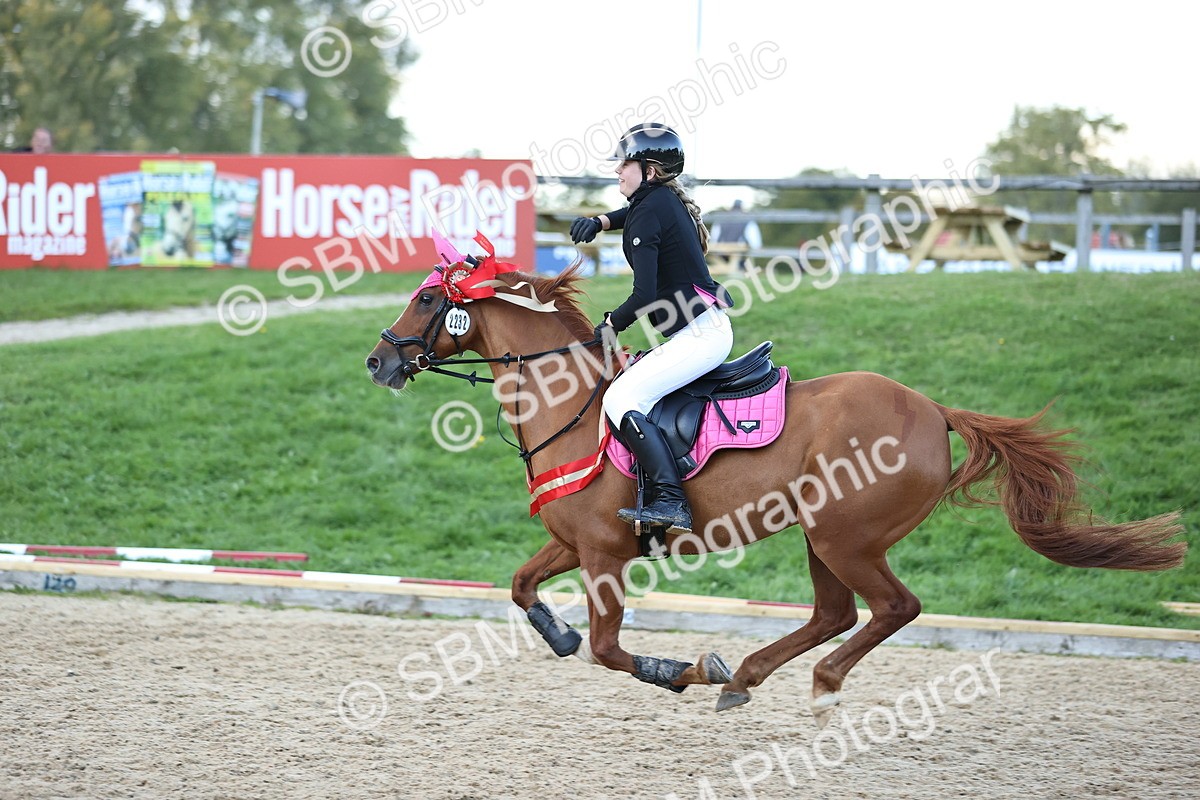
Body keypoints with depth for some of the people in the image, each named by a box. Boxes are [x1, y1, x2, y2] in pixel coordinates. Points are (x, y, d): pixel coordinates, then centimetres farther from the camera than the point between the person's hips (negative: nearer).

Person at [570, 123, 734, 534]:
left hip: (699, 333, -11)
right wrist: (600, 221, 24)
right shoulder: (667, 200, 16)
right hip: (707, 330, 11)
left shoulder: (648, 212, -12)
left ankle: (670, 502, -30)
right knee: (637, 387, 24)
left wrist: (611, 325, -2)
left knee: (622, 397, -20)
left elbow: (644, 296, -19)